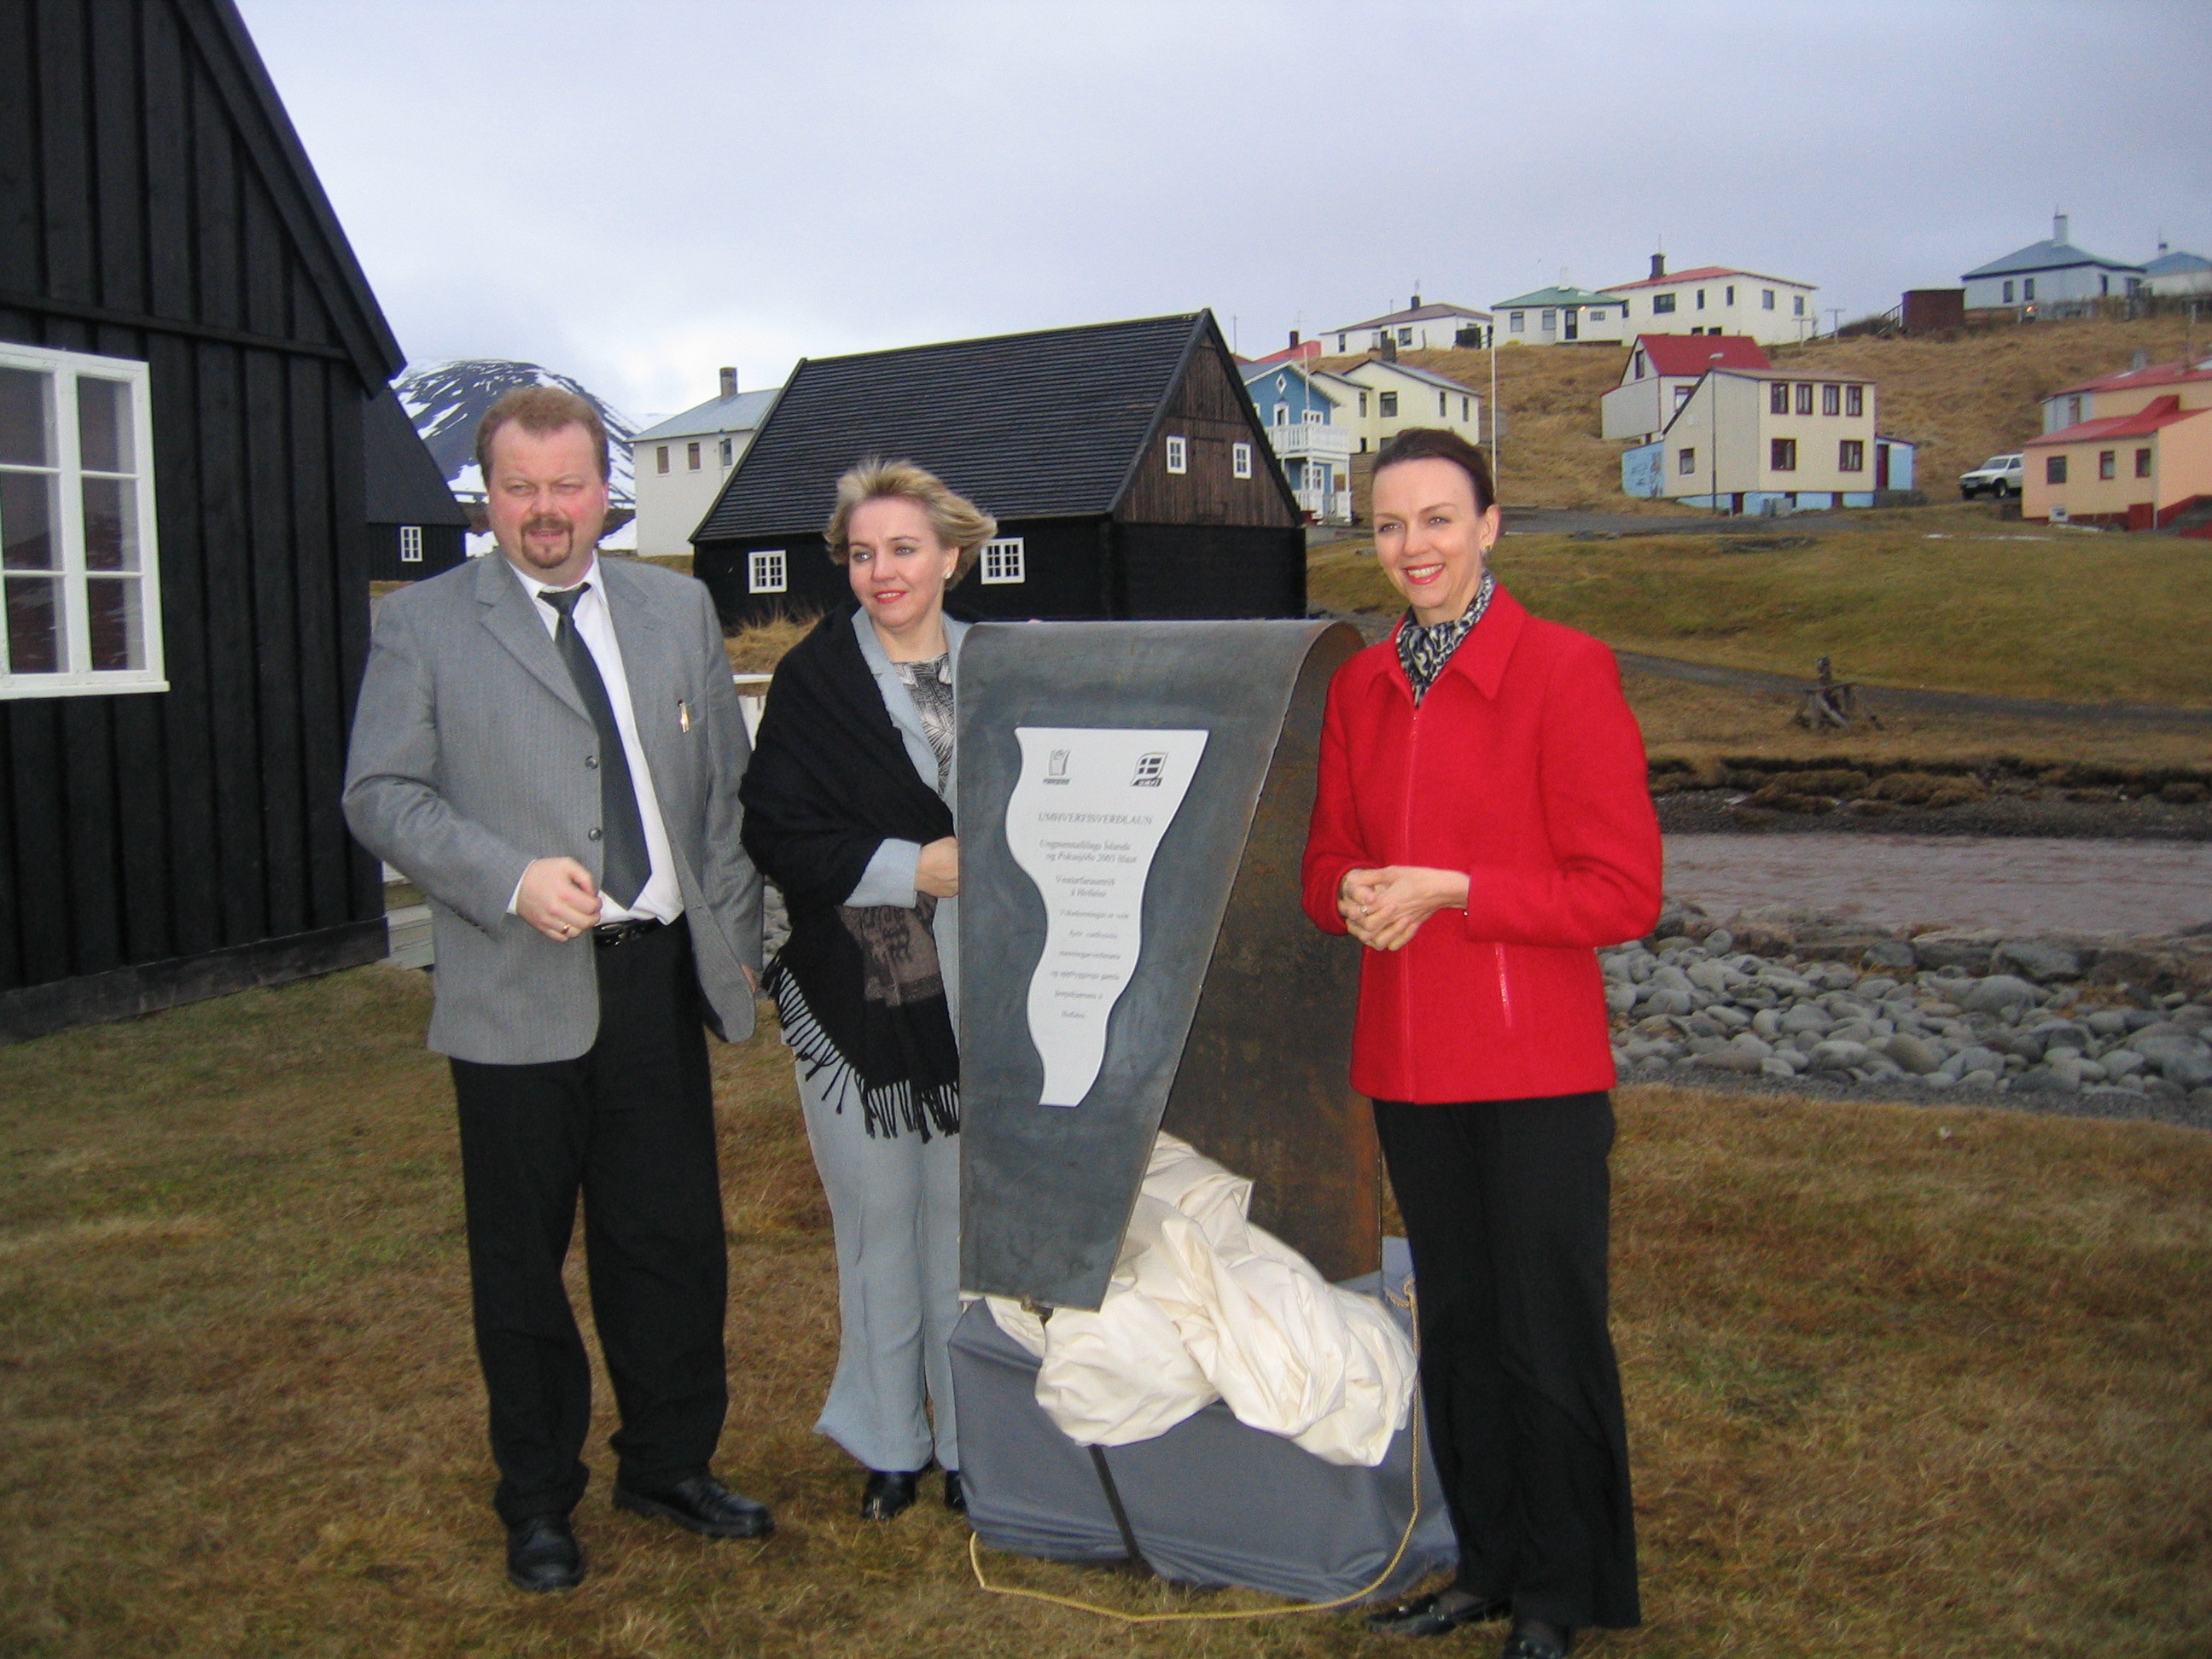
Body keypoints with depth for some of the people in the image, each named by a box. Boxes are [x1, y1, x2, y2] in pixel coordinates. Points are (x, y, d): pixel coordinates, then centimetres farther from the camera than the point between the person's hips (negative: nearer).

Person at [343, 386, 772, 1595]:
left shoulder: (679, 611, 11)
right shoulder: (420, 625, 1)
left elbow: (726, 786, 13)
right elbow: (380, 796, -4)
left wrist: (737, 936, 7)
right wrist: (511, 881, -17)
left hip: (661, 976, 3)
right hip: (519, 992, -3)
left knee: (674, 1241, 11)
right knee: (521, 1260, 8)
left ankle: (669, 1465, 31)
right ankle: (537, 1501, 26)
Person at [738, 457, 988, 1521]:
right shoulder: (814, 677, -2)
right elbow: (777, 834, -9)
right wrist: (912, 867, -17)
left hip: (976, 995, 2)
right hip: (855, 993, -2)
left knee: (967, 1215, 8)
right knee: (877, 1220, 8)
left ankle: (970, 1436, 23)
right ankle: (890, 1444, 24)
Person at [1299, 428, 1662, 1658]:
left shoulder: (1566, 670, -10)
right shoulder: (1361, 687, 8)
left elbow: (1624, 891, -13)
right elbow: (1332, 858, 15)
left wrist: (1450, 890, -19)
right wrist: (1352, 895, -9)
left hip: (1536, 1069, -6)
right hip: (1408, 1060, 6)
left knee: (1549, 1331, 5)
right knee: (1455, 1323, 16)